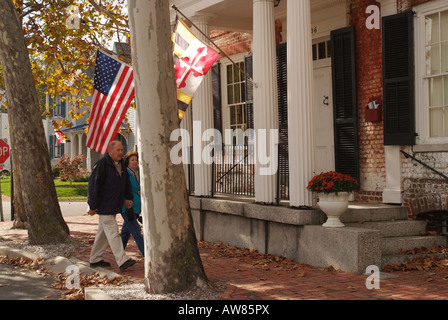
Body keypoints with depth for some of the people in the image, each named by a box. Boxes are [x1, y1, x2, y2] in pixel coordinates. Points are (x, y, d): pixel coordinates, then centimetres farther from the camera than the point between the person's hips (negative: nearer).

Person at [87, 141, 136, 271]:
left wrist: (128, 198, 14)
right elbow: (93, 185, -16)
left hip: (114, 206, 9)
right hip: (104, 207, -9)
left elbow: (126, 183, 25)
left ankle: (95, 259, 24)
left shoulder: (121, 165, 11)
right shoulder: (102, 165, -15)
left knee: (103, 233, 15)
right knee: (113, 233, -11)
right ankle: (122, 261, -14)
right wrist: (93, 206, -17)